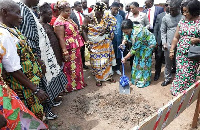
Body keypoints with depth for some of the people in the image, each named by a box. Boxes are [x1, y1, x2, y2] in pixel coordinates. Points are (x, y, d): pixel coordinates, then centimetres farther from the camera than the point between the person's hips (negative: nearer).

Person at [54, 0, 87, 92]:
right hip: (69, 49, -9)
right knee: (70, 67, 4)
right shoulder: (59, 22, -16)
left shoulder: (69, 19, 10)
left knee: (78, 65, 18)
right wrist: (65, 52, -22)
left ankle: (79, 82, 35)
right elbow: (61, 38, -19)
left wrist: (79, 46, 17)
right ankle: (71, 86, 21)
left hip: (76, 48, 9)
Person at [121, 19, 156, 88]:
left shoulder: (137, 33, -39)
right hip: (140, 45, 8)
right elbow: (126, 36, 6)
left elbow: (134, 49, -32)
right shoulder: (129, 29, -16)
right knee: (137, 60, 10)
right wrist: (123, 43, -16)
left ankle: (144, 81, 10)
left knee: (144, 63, -4)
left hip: (148, 44, -8)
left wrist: (125, 58, -24)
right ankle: (136, 78, 24)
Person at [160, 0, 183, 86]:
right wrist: (164, 42, -2)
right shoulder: (165, 18, 3)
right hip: (168, 45, 2)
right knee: (168, 64, 13)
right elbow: (163, 31, 7)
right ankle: (167, 79, 29)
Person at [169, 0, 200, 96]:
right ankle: (177, 90, 25)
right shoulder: (182, 21, 6)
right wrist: (172, 50, 5)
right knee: (179, 72, 9)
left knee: (189, 74, 3)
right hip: (180, 53, 3)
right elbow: (176, 37, 8)